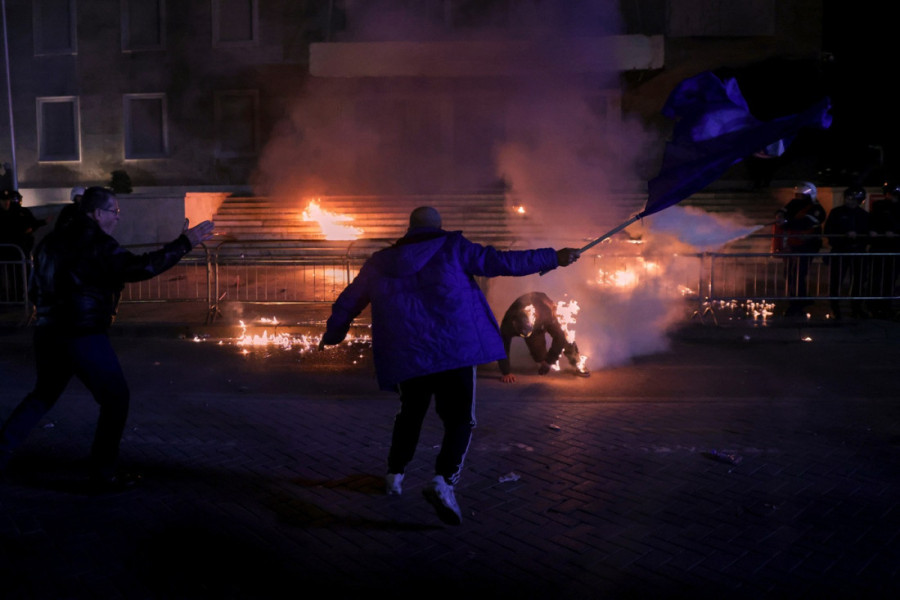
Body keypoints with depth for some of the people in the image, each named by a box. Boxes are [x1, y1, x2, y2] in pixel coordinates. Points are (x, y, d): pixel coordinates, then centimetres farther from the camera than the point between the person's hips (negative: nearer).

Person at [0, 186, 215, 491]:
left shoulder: (53, 240, 12)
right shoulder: (96, 244, -14)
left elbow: (37, 287, 19)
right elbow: (138, 268, -26)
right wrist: (184, 243, -25)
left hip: (48, 332, 8)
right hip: (83, 336, -8)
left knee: (43, 395, 28)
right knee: (115, 399, 3)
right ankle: (103, 475, 7)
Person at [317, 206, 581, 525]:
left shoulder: (380, 263, 13)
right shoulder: (452, 248, 3)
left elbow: (348, 302, 21)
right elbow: (502, 261, 1)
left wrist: (332, 335, 38)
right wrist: (553, 258, 9)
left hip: (406, 356, 4)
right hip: (455, 351, -3)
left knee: (410, 414, 25)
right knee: (459, 419, 2)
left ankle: (394, 474, 34)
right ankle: (443, 480, -19)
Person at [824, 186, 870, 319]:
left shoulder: (864, 215, 11)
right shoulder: (836, 212, 2)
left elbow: (868, 233, 11)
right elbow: (828, 231, -5)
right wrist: (845, 235, -19)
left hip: (858, 252, 3)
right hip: (839, 250, -3)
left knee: (857, 279, 4)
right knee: (836, 279, -7)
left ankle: (856, 307, 16)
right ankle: (835, 308, 2)